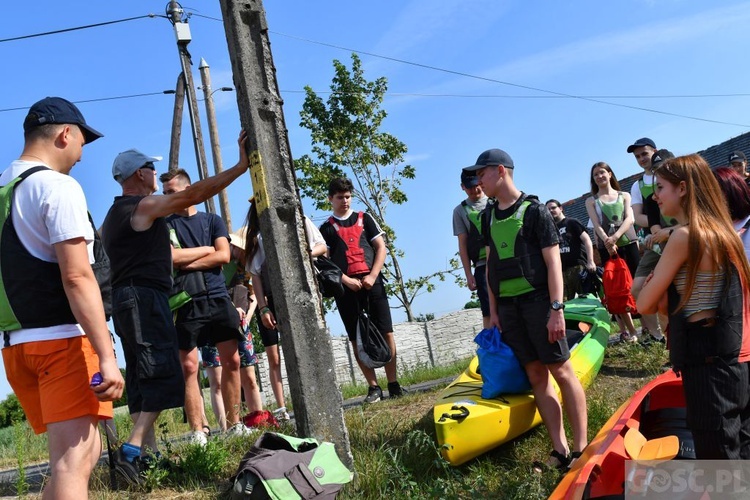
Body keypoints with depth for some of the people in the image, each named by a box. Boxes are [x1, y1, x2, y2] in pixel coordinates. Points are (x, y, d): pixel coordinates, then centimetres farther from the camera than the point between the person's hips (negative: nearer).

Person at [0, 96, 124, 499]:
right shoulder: (57, 186, -9)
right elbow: (77, 278, -19)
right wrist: (107, 356, -21)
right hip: (61, 339, -8)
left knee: (83, 453, 16)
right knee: (73, 463, -8)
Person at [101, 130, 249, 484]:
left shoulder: (114, 214, 20)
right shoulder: (144, 206, -10)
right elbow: (194, 194, -18)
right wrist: (241, 165, -19)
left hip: (126, 300, 10)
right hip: (145, 298, -10)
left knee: (143, 378, 9)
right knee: (163, 375, -11)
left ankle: (148, 451, 12)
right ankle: (132, 449, -19)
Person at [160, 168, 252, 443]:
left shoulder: (212, 220, 13)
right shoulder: (164, 224, 8)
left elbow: (224, 256, -1)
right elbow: (169, 258, -9)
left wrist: (185, 262, -8)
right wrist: (206, 250, -2)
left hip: (218, 297, 2)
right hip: (186, 303, -2)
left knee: (231, 361, 2)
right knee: (189, 367, -5)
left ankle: (234, 424, 12)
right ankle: (197, 432, 0)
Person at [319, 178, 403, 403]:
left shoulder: (364, 219, 14)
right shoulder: (326, 228, 11)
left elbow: (381, 248, 8)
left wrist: (372, 276, -6)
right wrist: (347, 280, -11)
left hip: (372, 282, 0)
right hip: (346, 288, 0)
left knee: (386, 332, -5)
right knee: (357, 339, -1)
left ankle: (393, 384, 2)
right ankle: (373, 387, 6)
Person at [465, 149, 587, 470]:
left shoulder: (534, 210, -5)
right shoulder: (489, 217, 13)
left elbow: (553, 262, -9)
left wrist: (556, 309, -15)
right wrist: (493, 310, 11)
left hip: (537, 300, -6)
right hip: (508, 305, 6)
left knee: (561, 371, -3)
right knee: (536, 377, 5)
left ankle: (581, 448, 3)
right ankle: (560, 450, 9)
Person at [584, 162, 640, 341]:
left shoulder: (624, 196, 12)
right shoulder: (591, 201, 10)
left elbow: (629, 218, -4)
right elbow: (596, 224, -4)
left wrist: (616, 236, -22)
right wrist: (606, 240, -24)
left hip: (628, 244, 0)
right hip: (607, 248, 0)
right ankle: (630, 330, 5)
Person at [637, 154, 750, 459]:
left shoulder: (685, 236, -14)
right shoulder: (721, 232, 12)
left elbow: (645, 304, -10)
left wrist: (659, 296, 10)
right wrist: (666, 298, 1)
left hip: (708, 366, -9)